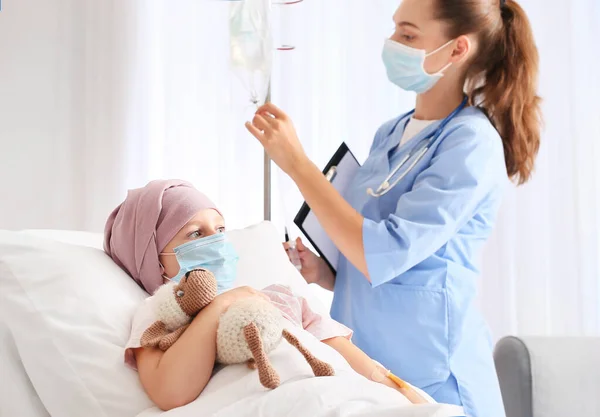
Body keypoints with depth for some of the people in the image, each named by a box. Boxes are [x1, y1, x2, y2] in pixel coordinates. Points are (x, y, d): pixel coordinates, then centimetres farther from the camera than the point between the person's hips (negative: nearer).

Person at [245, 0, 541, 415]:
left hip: (430, 373, -7)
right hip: (366, 359, 7)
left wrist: (296, 163, -21)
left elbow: (384, 257, -24)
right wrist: (328, 274, -2)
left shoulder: (472, 143, -16)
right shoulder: (390, 134, 6)